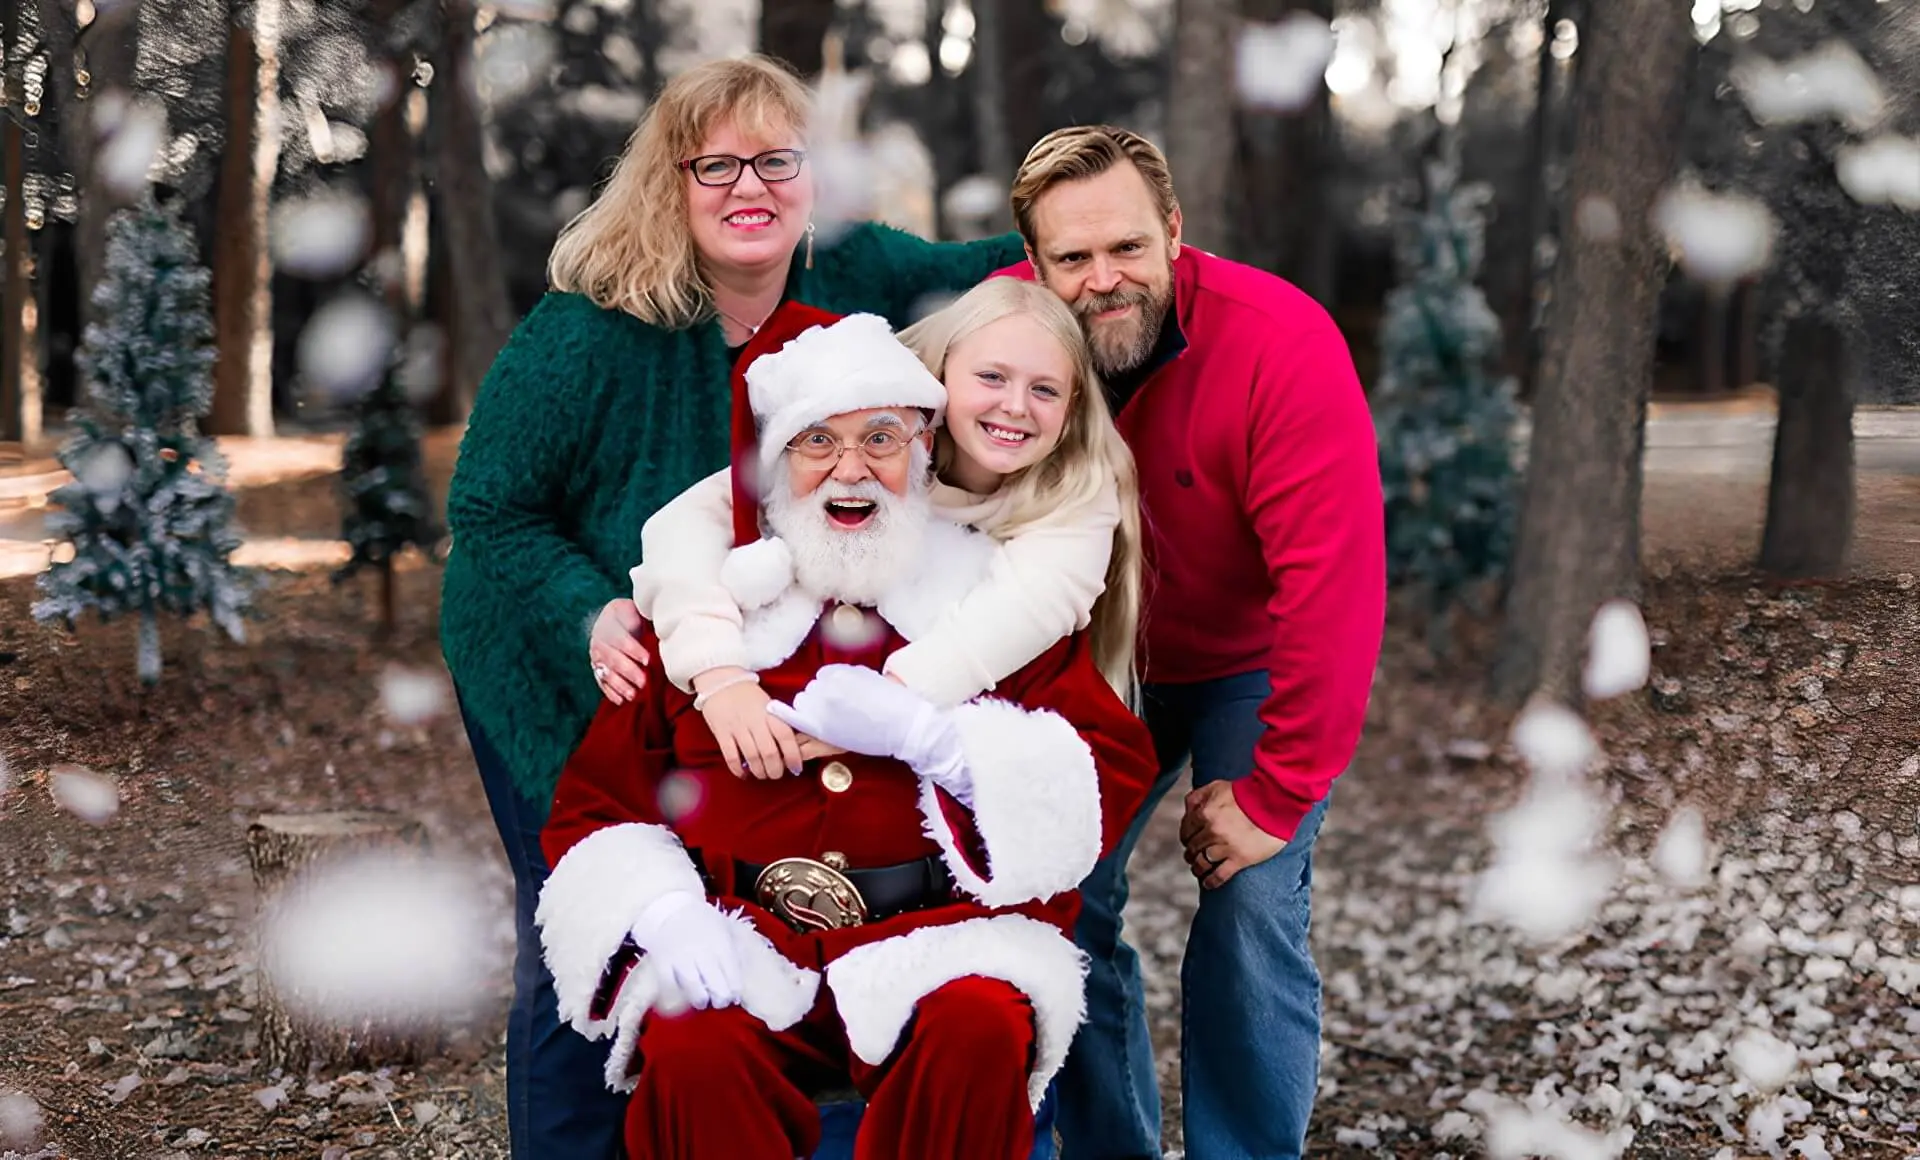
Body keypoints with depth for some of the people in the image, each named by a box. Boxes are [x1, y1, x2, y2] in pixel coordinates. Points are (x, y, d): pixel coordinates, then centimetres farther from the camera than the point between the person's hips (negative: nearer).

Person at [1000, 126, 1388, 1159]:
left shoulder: (1284, 346, -31)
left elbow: (1335, 589, -31)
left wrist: (1274, 795, -27)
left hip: (1254, 665, -3)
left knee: (1250, 921, -11)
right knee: (1061, 899, 2)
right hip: (1099, 658, 3)